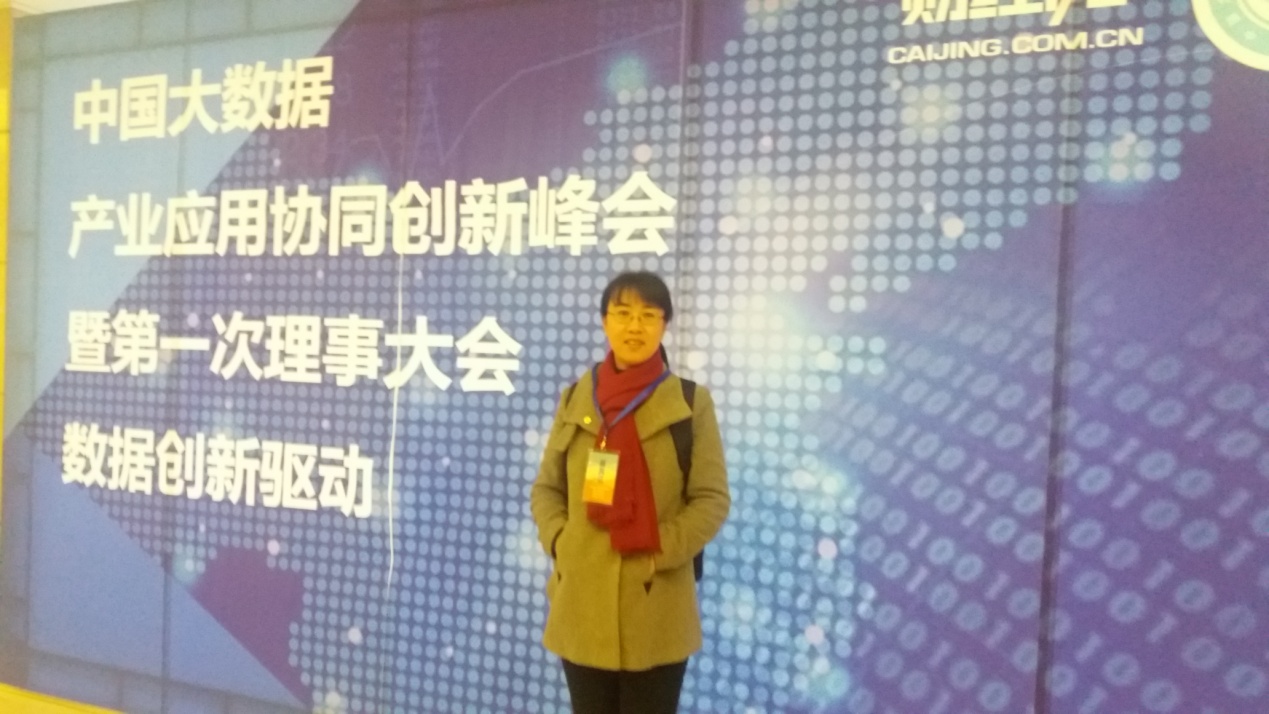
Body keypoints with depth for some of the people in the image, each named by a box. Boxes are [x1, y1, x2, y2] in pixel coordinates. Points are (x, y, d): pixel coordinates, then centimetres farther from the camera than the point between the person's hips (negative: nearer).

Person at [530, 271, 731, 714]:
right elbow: (545, 487, 11)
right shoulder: (575, 399, 6)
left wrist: (660, 551, -15)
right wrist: (558, 541, -6)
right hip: (582, 608, 3)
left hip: (656, 614, -3)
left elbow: (712, 498, -4)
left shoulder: (691, 403, -3)